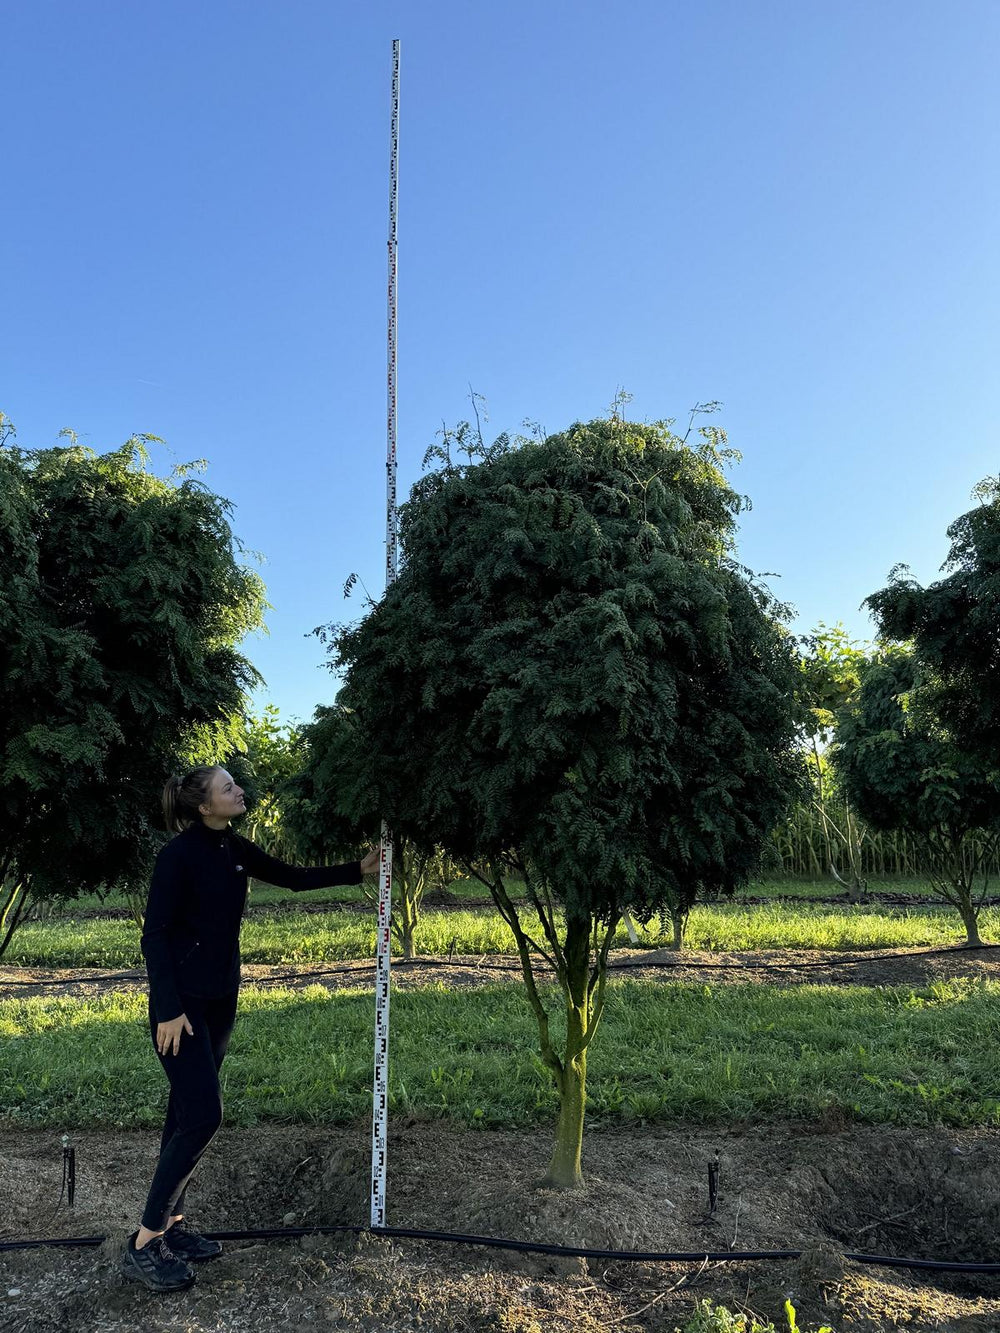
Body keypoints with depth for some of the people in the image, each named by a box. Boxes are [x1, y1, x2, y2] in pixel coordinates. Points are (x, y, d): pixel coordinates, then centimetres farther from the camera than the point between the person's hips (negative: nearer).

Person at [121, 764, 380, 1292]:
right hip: (181, 1002, -8)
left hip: (220, 999, 8)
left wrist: (357, 869, 11)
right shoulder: (179, 853, -18)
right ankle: (143, 1244, 3)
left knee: (188, 1114, 14)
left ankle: (169, 1224, 27)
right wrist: (168, 1010, -21)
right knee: (201, 1116, -10)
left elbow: (293, 877, 15)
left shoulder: (233, 849, 5)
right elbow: (154, 935, -18)